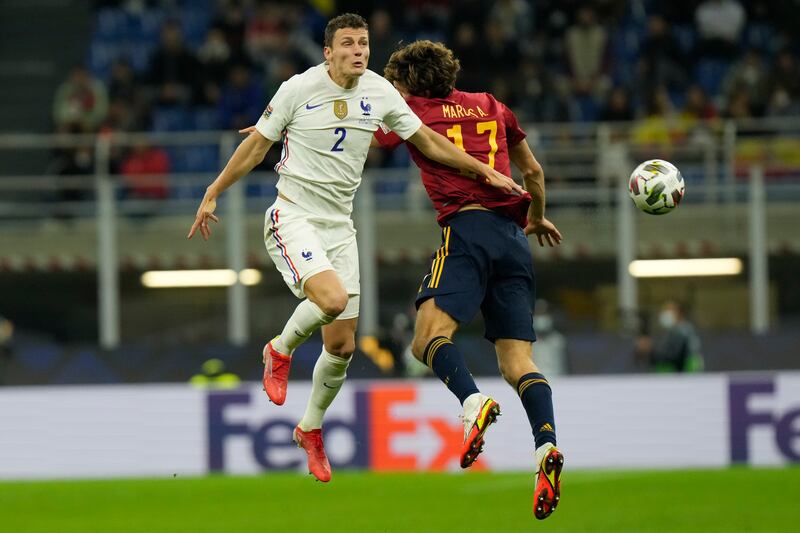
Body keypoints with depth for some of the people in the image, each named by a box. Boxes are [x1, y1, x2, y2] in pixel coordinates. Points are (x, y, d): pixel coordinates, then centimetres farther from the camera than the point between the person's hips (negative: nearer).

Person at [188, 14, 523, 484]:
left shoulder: (380, 92, 1)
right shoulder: (299, 89, -10)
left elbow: (428, 141, 12)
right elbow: (257, 145, 0)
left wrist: (485, 171, 9)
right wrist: (213, 194, 3)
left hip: (339, 227, 5)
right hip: (293, 215, -5)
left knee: (342, 346, 4)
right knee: (333, 298, -31)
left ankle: (311, 428, 27)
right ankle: (281, 350, 0)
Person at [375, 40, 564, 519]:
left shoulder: (414, 113, 12)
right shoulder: (491, 106, 24)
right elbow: (533, 171, 30)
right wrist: (537, 218, 50)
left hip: (468, 228, -5)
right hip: (513, 237, 5)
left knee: (430, 334, -17)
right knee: (517, 359, 1)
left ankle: (472, 401, -46)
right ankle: (547, 444, -22)